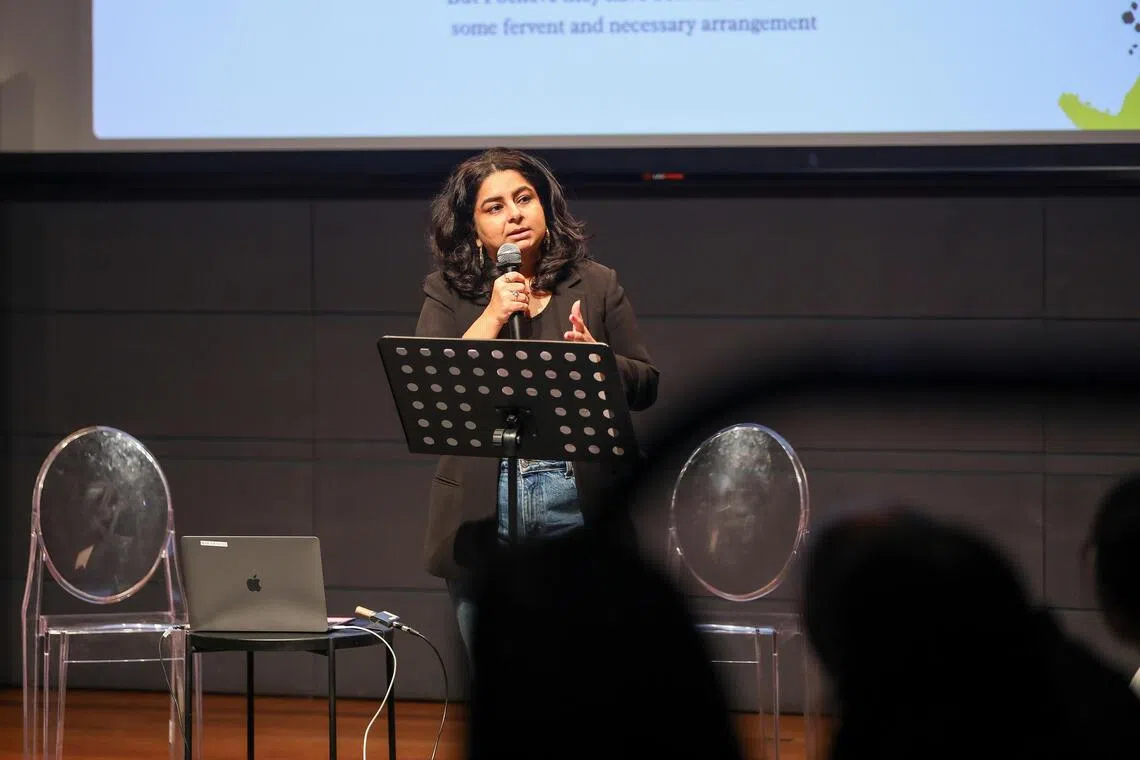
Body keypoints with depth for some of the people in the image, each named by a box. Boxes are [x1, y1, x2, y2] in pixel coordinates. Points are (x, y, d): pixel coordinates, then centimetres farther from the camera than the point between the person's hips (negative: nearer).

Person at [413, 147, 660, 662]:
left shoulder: (596, 286, 9)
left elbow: (645, 387, 9)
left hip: (577, 502, 0)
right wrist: (492, 317, -10)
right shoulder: (448, 295, 8)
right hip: (482, 509, 1)